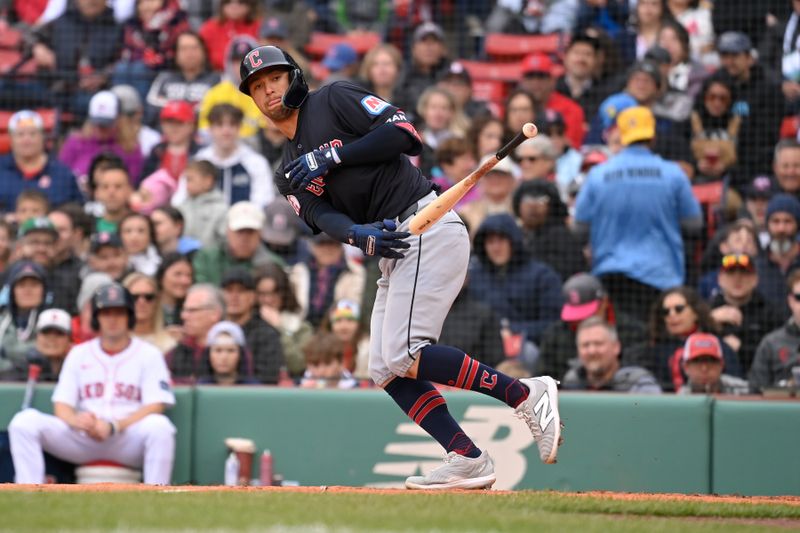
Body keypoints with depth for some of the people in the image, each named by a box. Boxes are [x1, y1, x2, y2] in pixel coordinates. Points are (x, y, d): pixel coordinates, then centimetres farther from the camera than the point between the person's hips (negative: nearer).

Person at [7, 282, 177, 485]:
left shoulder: (148, 354, 6)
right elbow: (61, 405, 9)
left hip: (129, 440, -3)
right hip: (82, 441, 3)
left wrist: (113, 427, -20)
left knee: (159, 426, -36)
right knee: (25, 421, -19)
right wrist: (75, 420, -17)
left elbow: (155, 406, -6)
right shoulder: (78, 354, 15)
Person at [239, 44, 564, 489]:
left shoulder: (333, 100, 2)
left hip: (427, 228, -9)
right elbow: (324, 218, 0)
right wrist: (361, 236, -22)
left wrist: (331, 156, -14)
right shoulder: (291, 176, 20)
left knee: (402, 355, -19)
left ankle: (527, 395, -16)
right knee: (384, 369, 2)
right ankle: (467, 460, 0)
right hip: (394, 251, 9)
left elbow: (404, 131, -11)